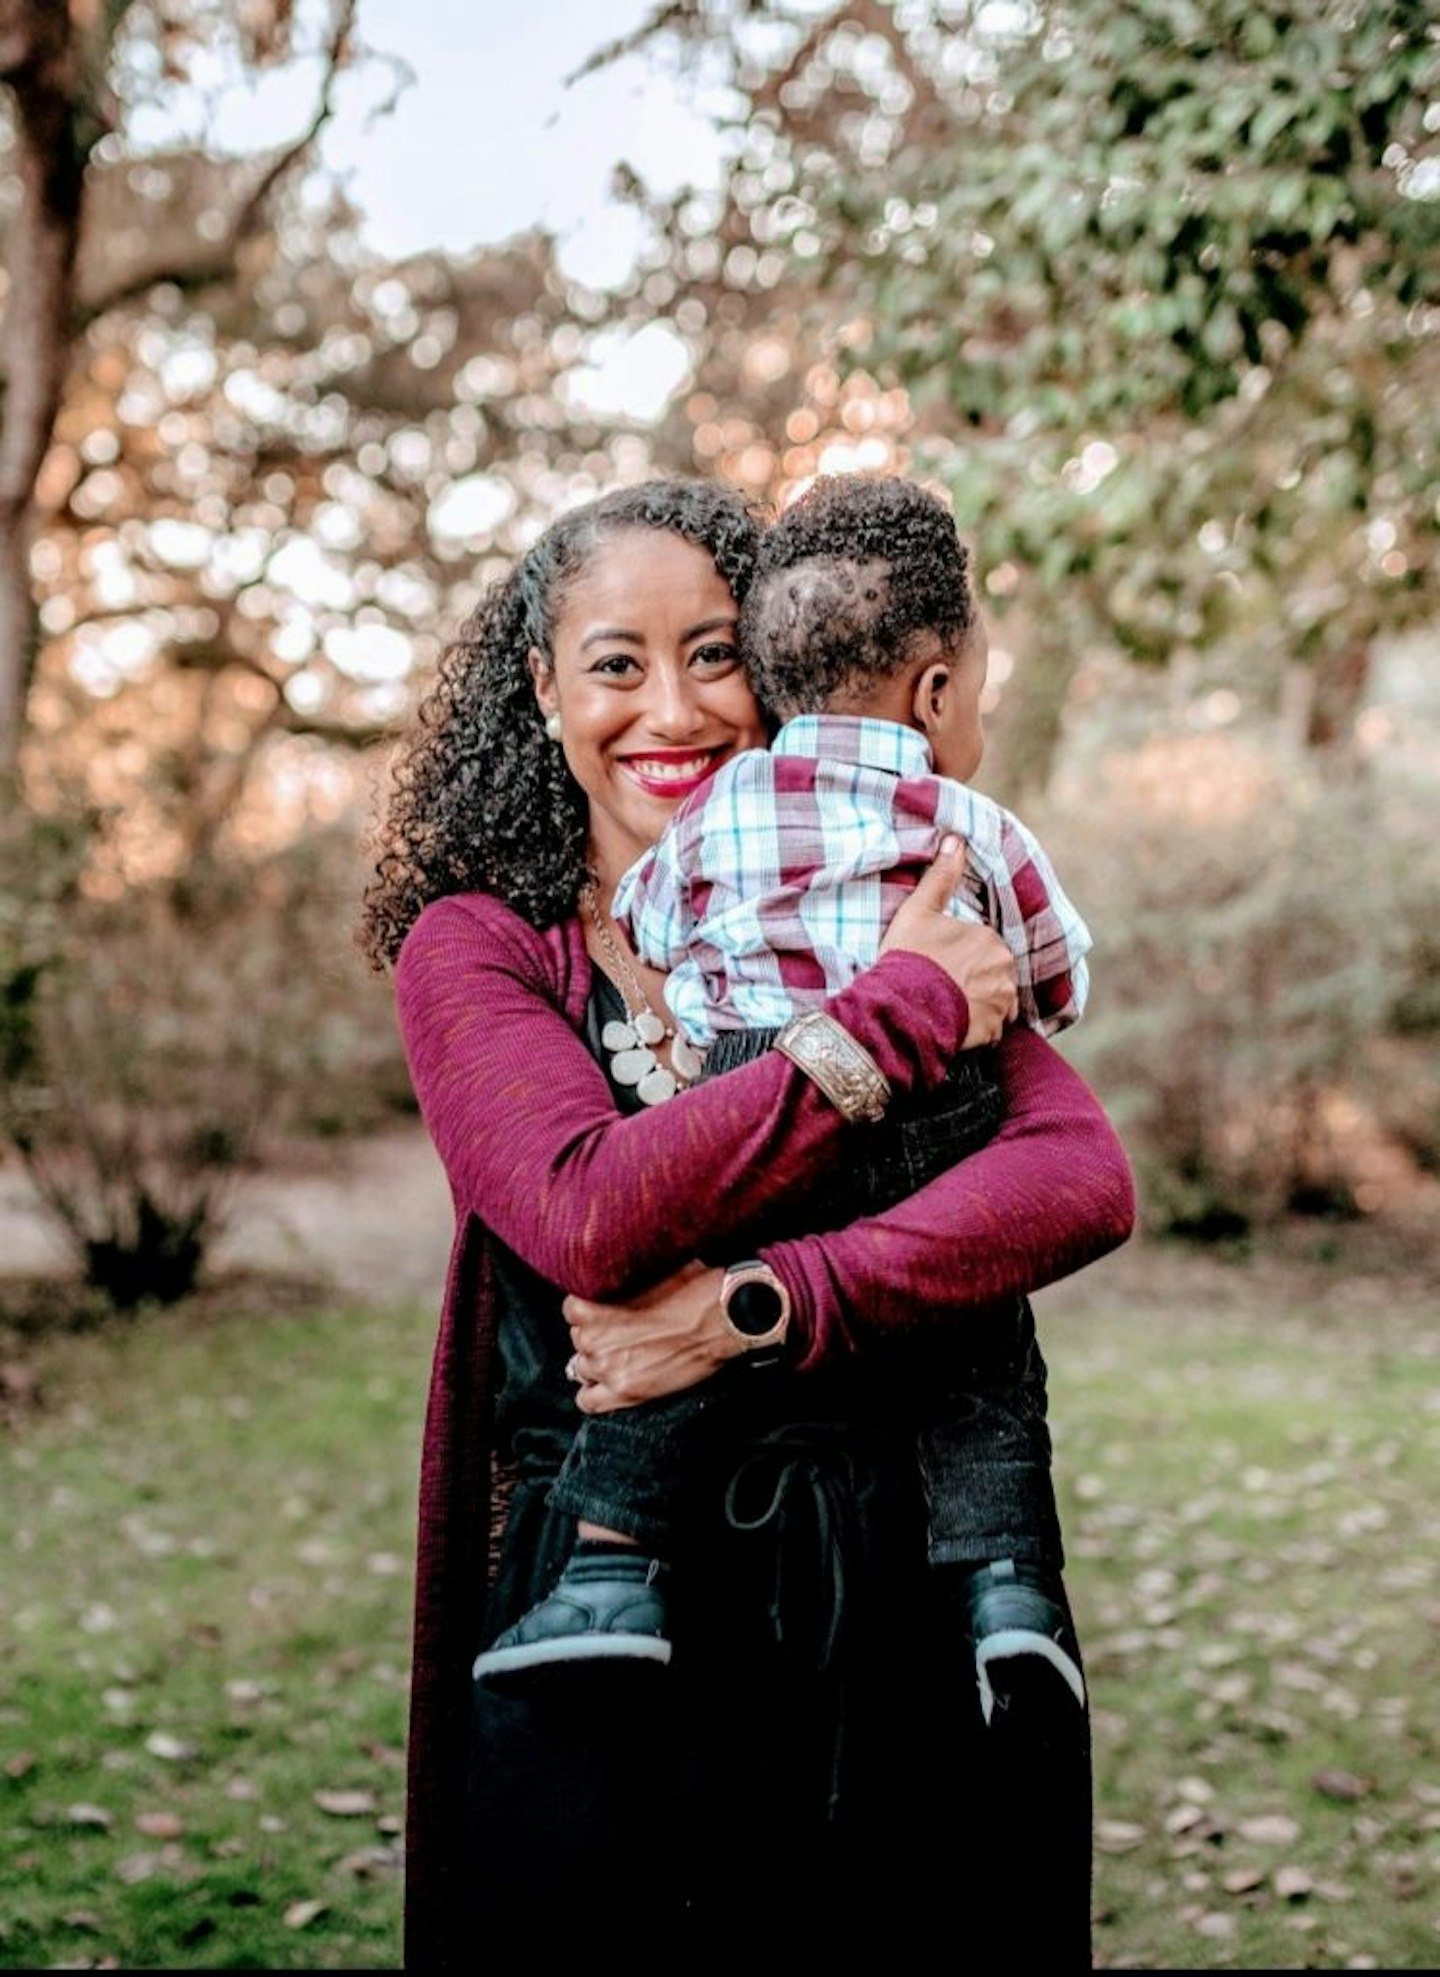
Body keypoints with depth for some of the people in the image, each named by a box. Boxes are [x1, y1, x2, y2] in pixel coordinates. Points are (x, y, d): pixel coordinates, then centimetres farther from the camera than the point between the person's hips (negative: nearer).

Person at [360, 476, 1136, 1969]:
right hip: (615, 1651, -2)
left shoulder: (863, 919, 6)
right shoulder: (475, 946, 0)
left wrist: (764, 1310, -23)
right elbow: (591, 1217, -19)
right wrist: (905, 1010, -16)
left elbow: (1084, 1182, -11)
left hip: (916, 1622, 2)